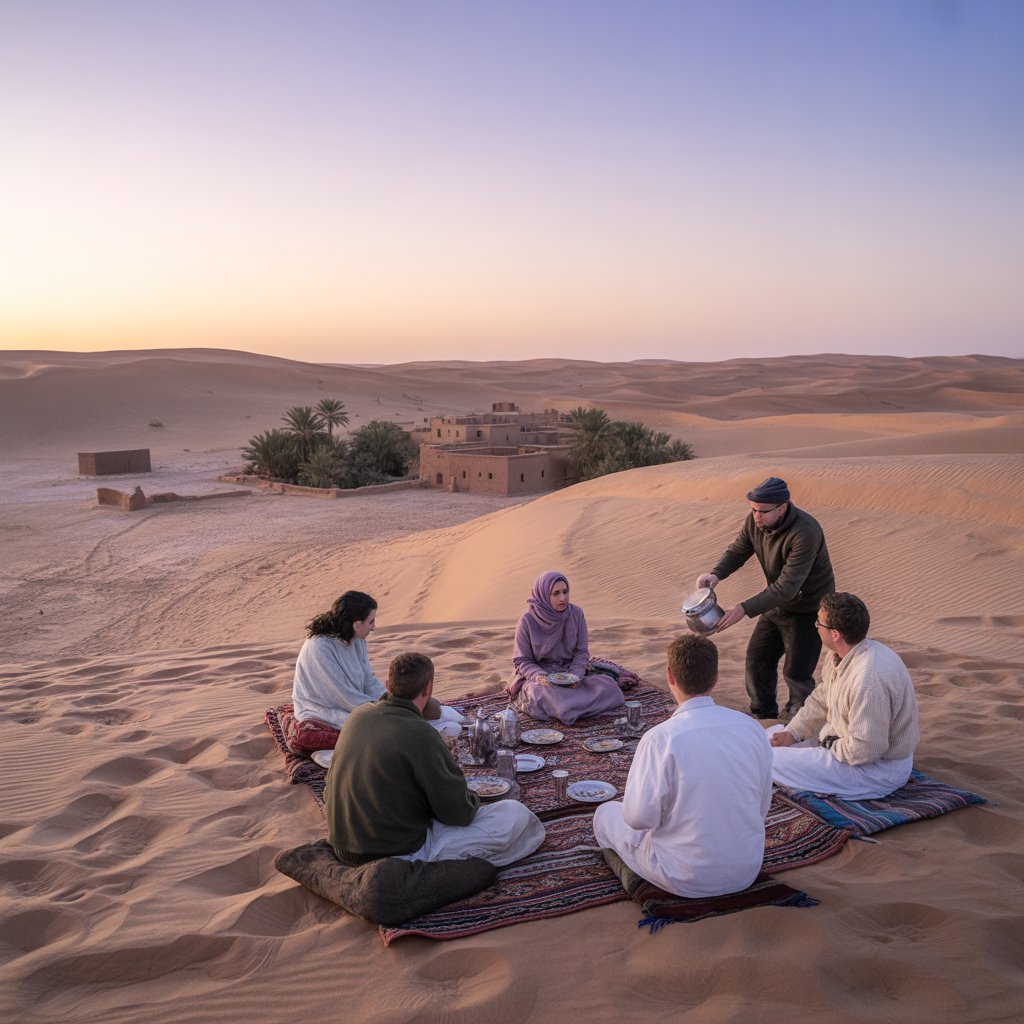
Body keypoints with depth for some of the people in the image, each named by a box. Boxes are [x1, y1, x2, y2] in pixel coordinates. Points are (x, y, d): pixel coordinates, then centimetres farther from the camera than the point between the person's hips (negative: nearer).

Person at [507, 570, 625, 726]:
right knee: (544, 694, -38)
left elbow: (582, 652, 0)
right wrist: (541, 677, -25)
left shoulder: (576, 613, -4)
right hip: (538, 676, -3)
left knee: (608, 685, -22)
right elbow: (521, 660, -6)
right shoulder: (528, 621, -12)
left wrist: (576, 675, -19)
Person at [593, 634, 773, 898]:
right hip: (747, 872, 5)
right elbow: (762, 807, 3)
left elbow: (640, 817, -17)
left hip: (686, 880, -5)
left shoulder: (660, 739, -23)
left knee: (606, 813, 17)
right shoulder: (753, 728, -8)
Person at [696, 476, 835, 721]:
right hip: (777, 603, 8)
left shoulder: (805, 533, -34)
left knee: (796, 673, -5)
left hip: (808, 608, -8)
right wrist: (716, 574, -21)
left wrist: (745, 609, -41)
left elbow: (787, 586, -35)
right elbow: (737, 551, 1)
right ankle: (763, 716, 36)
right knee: (757, 659, 15)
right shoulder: (755, 522, -11)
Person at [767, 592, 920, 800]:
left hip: (879, 766, -10)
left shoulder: (868, 681, -35)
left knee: (772, 760, -17)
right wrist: (792, 733, -1)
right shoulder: (839, 656, -3)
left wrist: (831, 745, -14)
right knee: (771, 738, 13)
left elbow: (865, 749, -32)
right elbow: (820, 701, 10)